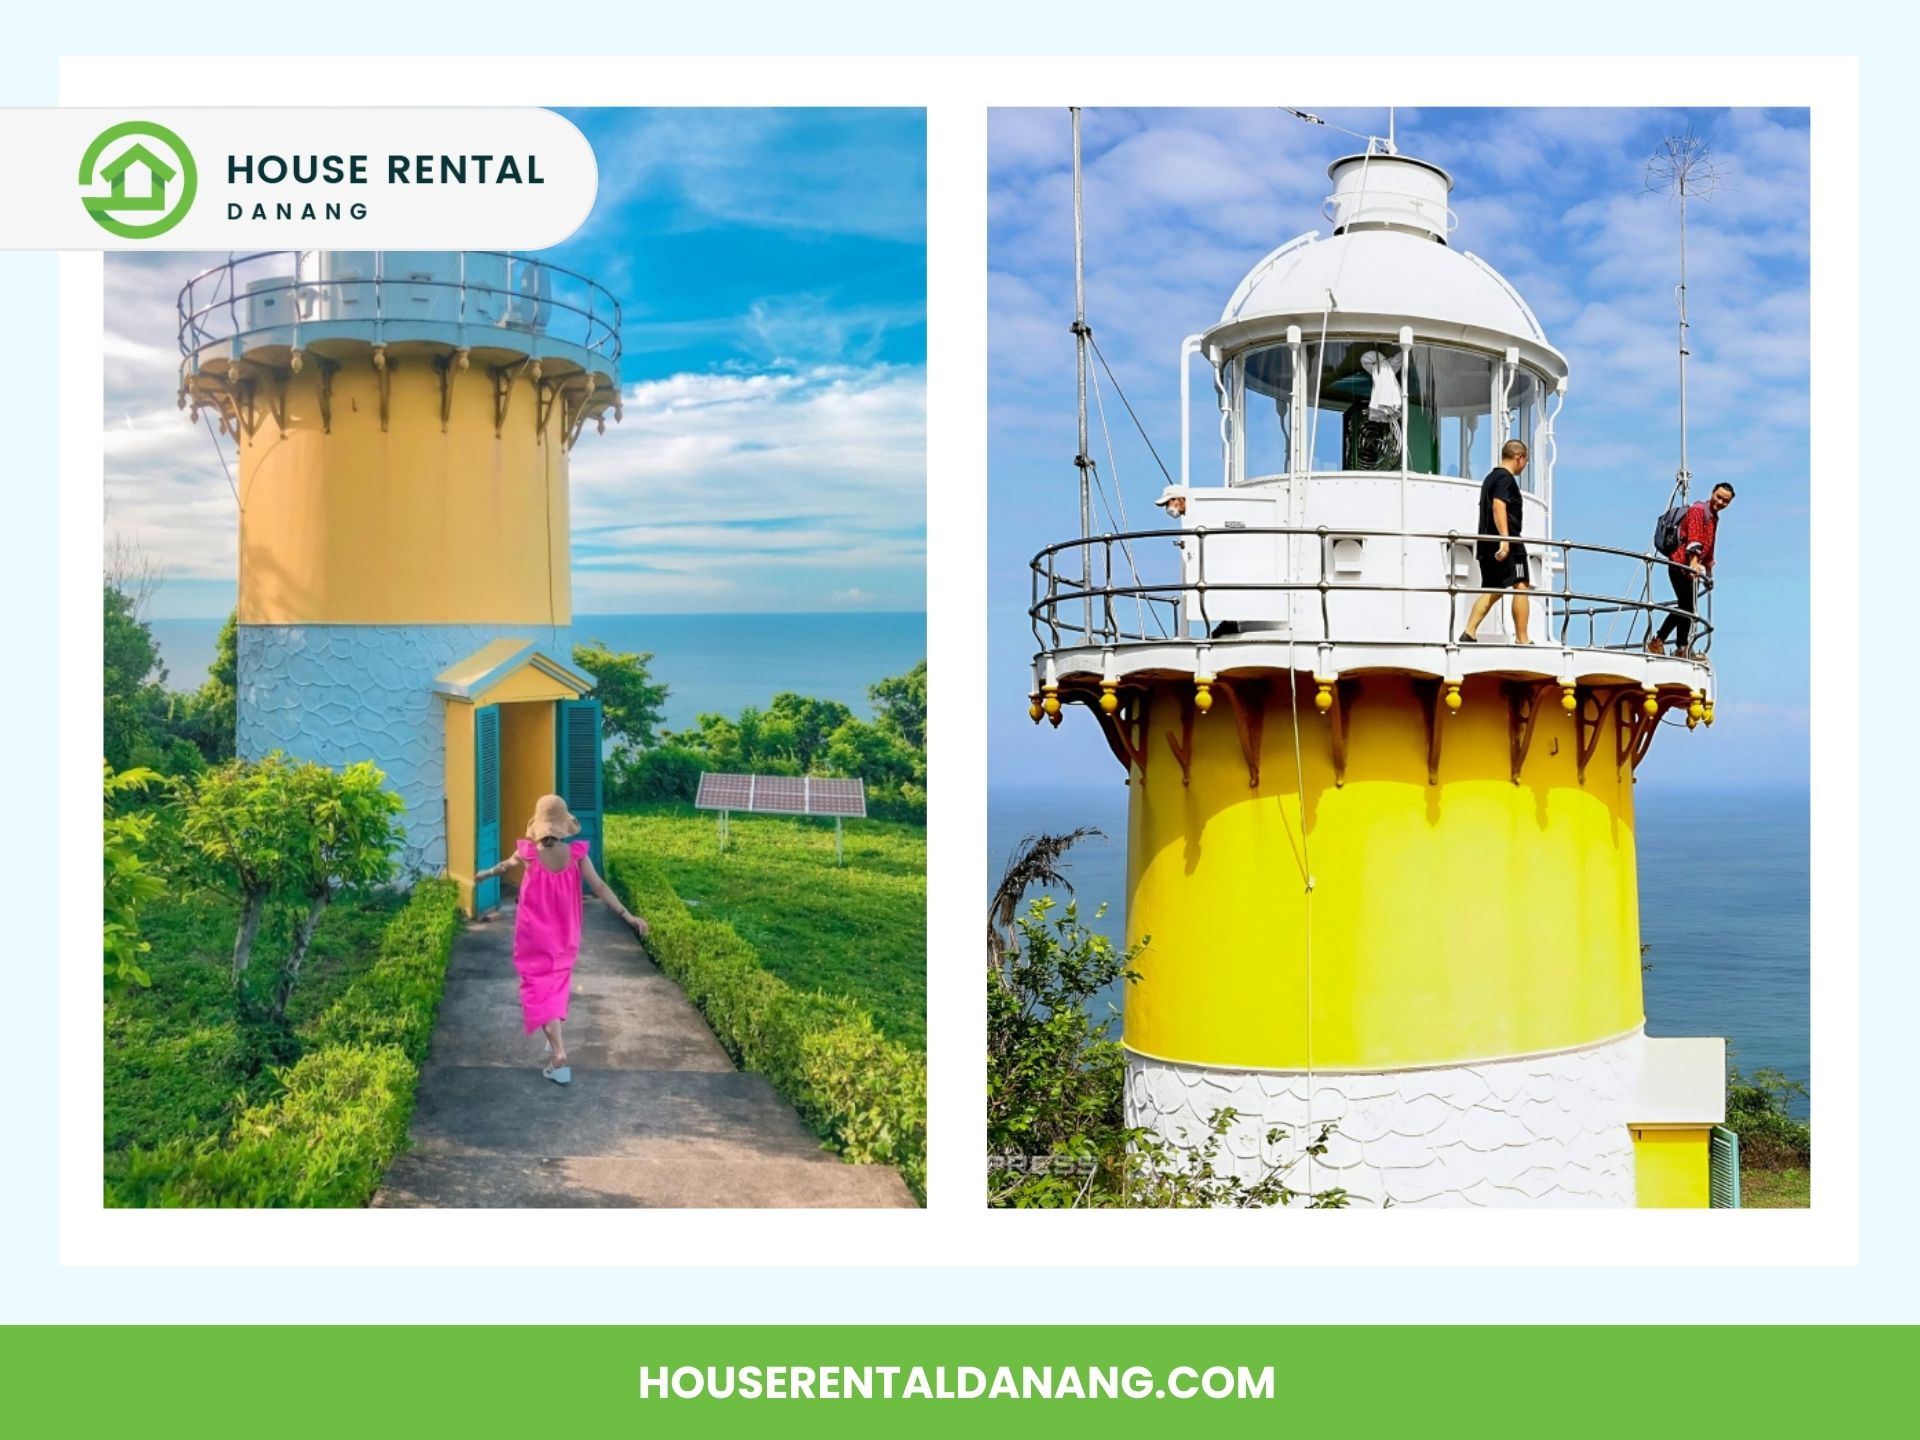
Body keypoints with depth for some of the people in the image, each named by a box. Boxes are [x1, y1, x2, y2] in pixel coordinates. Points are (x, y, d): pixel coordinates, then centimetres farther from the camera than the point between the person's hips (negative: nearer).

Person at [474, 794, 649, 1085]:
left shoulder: (528, 853, -14)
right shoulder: (576, 854, -13)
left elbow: (505, 866, 8)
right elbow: (599, 887, -17)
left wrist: (484, 874, 30)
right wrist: (628, 915, -15)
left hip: (535, 938, -3)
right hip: (564, 937, 3)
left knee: (540, 992, -1)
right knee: (556, 987, 24)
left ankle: (560, 1057, -13)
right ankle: (556, 1040, 39)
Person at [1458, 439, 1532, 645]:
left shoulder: (1490, 477, 22)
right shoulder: (1507, 478, -8)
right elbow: (1499, 506, -22)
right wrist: (1505, 539, -30)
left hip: (1487, 544, 9)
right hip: (1508, 545, -9)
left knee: (1492, 591, 10)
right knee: (1521, 587, -5)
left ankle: (1469, 633, -3)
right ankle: (1522, 640, -7)